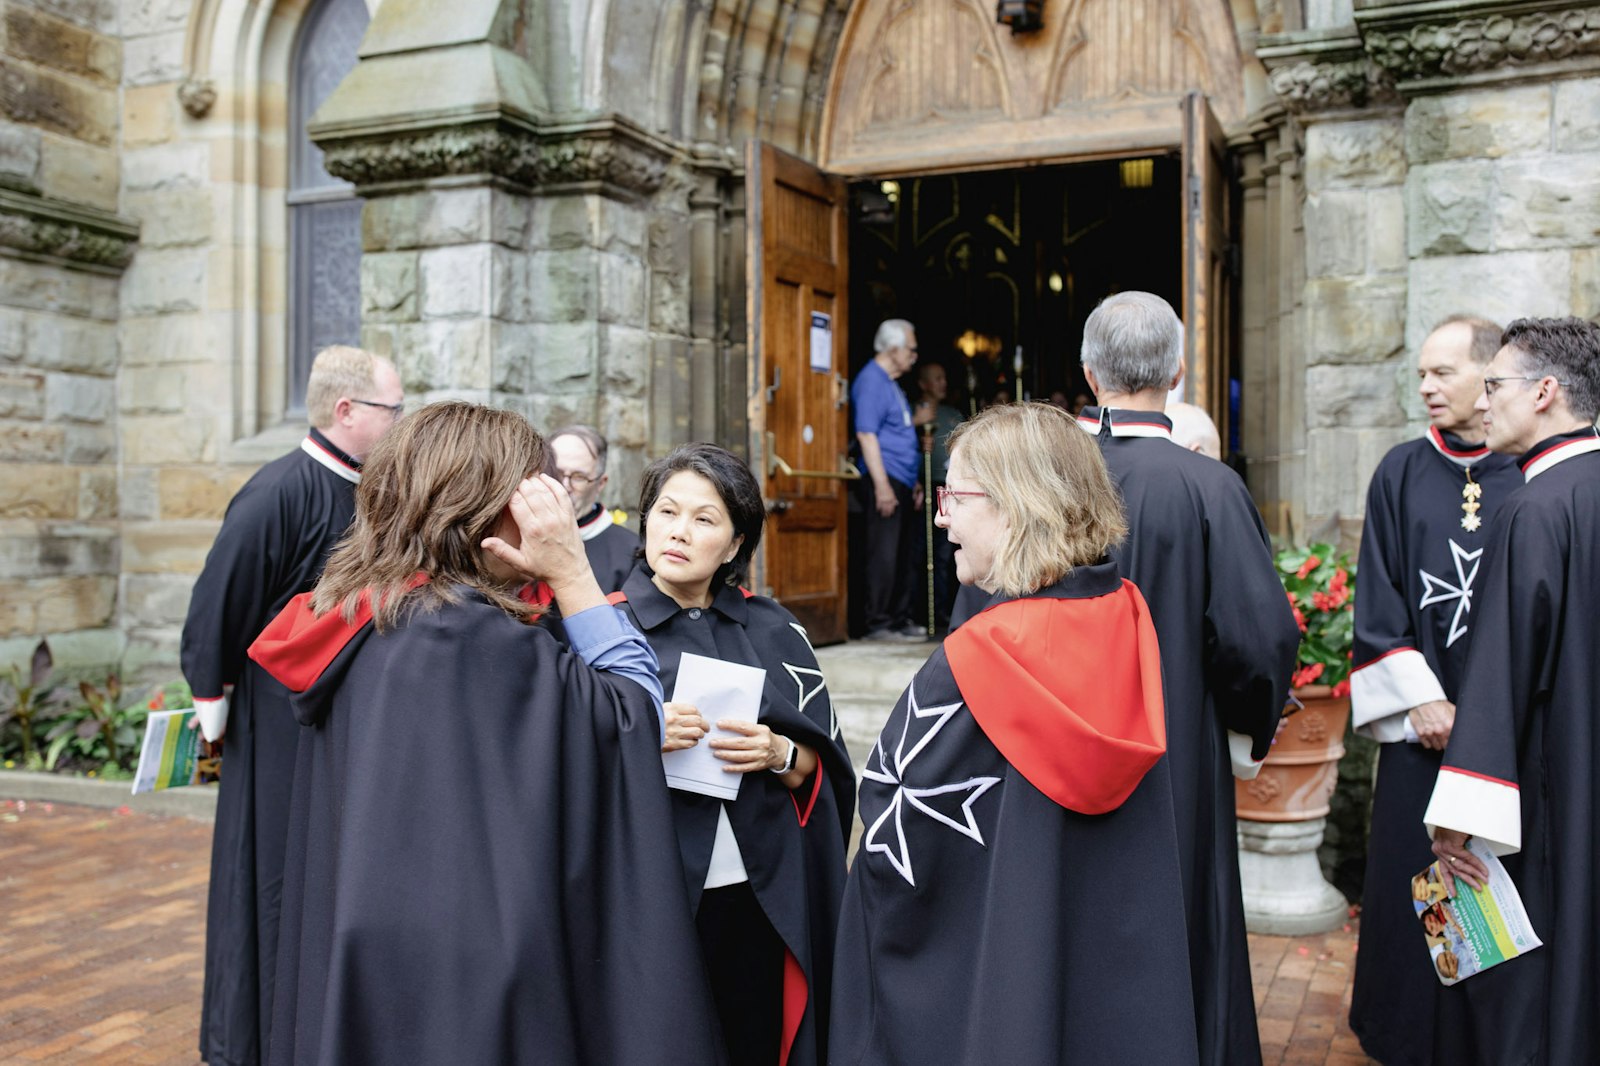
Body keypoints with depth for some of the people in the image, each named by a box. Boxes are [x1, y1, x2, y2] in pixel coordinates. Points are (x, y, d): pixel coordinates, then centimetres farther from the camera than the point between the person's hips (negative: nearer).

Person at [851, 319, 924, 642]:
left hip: (903, 482, 10)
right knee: (884, 554, -8)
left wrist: (914, 481, 23)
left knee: (905, 554, 13)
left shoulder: (890, 382, 20)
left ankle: (901, 618, 20)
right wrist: (882, 485, -23)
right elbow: (866, 435, -18)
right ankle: (879, 624, -5)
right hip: (886, 481, -10)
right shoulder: (871, 380, -10)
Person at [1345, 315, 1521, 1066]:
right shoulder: (1402, 474, 3)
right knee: (1408, 883, 6)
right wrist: (1421, 699, -6)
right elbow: (1378, 599, 2)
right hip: (1421, 723, 1)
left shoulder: (1534, 476, 0)